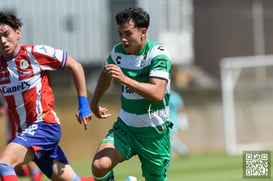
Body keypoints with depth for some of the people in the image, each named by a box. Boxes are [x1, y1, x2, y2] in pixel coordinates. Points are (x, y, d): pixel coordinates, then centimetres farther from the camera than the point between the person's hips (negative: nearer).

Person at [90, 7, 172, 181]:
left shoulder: (158, 53, -17)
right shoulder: (118, 51, -1)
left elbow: (158, 94, -30)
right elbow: (106, 74, 24)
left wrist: (125, 79, -39)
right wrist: (94, 103, 36)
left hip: (154, 133, -3)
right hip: (125, 127, 3)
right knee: (99, 165, -22)